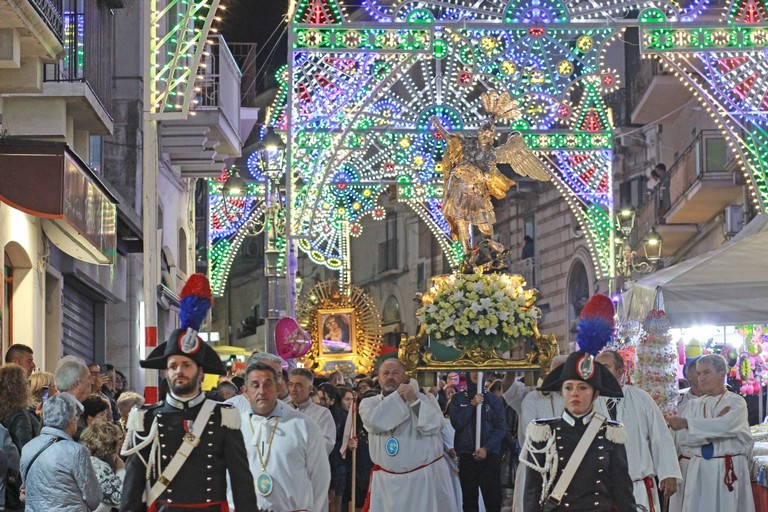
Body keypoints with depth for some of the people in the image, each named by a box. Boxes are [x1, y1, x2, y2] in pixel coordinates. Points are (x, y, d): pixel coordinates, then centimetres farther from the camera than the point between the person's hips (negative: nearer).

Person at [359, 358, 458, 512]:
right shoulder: (369, 403, 6)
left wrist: (413, 401, -20)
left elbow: (434, 425, -11)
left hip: (426, 478, -1)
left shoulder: (420, 398, 4)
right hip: (388, 482, 1)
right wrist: (398, 396, -12)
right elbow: (374, 421, -16)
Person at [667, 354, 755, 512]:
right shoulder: (693, 405, 12)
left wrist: (686, 423, -19)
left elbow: (725, 426, -19)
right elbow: (680, 438, -2)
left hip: (727, 474, -3)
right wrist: (714, 425, -11)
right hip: (695, 473, 3)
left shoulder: (736, 403, 2)